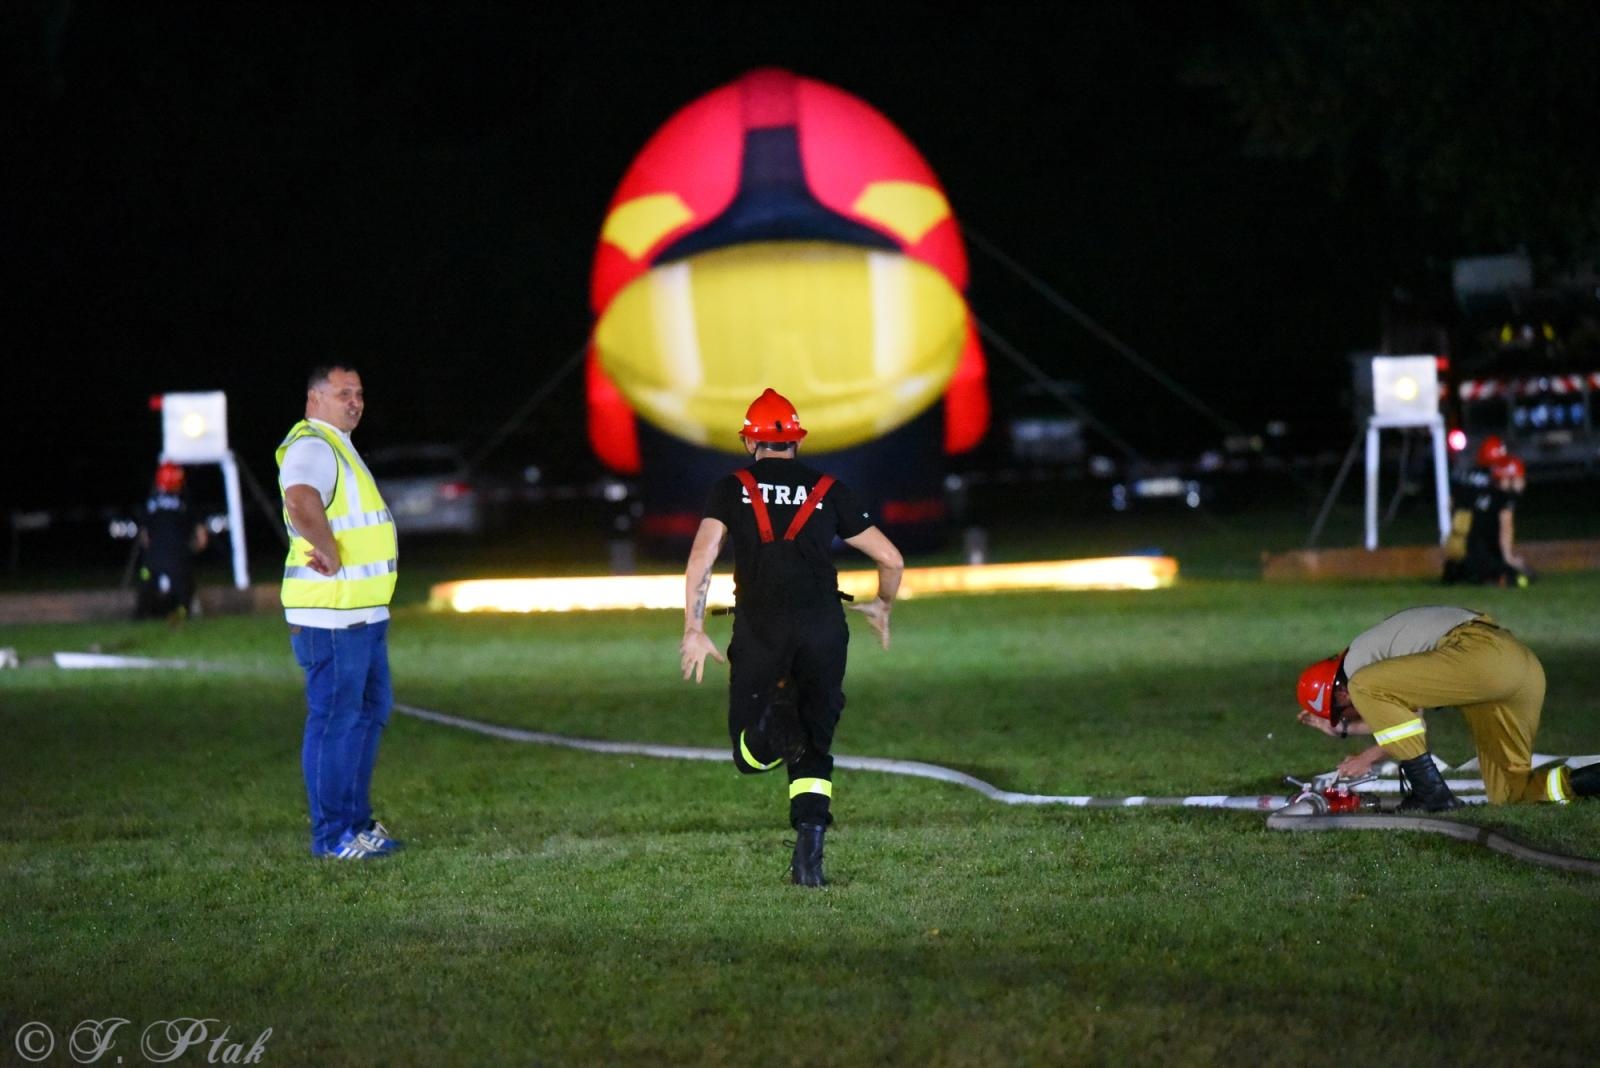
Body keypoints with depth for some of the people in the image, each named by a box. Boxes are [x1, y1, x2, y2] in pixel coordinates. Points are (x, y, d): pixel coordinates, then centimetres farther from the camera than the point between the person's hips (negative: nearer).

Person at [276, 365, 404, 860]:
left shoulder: (338, 447, 19)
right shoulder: (311, 447, -14)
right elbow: (301, 504, -35)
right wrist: (334, 558, -24)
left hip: (365, 613, 11)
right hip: (330, 615, -11)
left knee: (370, 713, 16)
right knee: (336, 719, -6)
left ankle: (356, 820, 25)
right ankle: (332, 836, -2)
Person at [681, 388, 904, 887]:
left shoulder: (733, 488, 12)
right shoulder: (829, 491, 15)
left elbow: (701, 558, -2)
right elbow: (890, 559, 17)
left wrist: (694, 631, 0)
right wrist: (882, 607, 36)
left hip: (760, 628, -1)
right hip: (823, 626, 1)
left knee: (750, 755, 7)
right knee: (813, 749, 13)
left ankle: (774, 723, -28)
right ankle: (809, 855, -5)